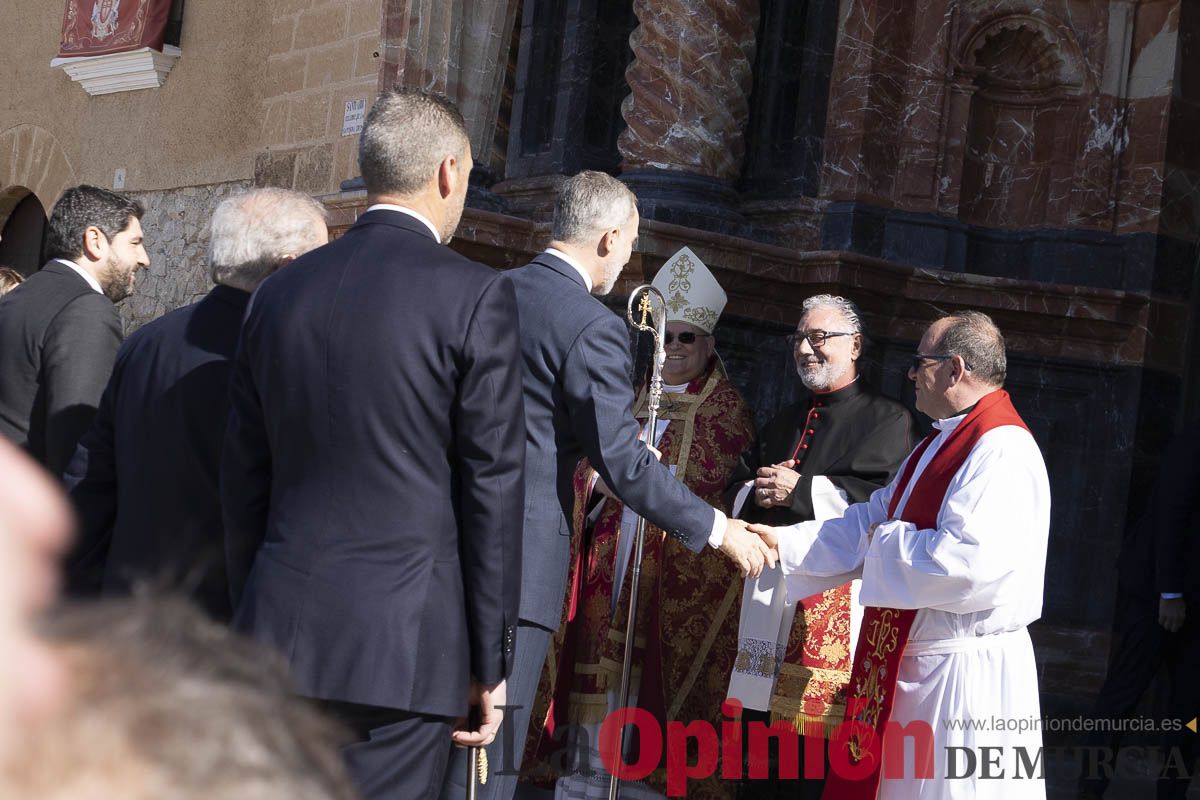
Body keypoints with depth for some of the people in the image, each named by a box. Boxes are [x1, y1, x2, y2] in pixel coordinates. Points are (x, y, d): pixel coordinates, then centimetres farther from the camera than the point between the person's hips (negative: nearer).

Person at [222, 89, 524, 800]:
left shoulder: (281, 292, 10)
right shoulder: (476, 296, -5)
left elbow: (244, 483, 14)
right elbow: (492, 491, -6)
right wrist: (491, 662, 0)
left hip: (278, 633, 5)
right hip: (404, 643, -5)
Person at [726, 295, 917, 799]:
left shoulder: (888, 420, 1)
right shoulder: (785, 422, 23)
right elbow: (738, 488, 22)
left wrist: (803, 490, -14)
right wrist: (759, 492, -2)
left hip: (837, 598, -6)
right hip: (769, 585, 7)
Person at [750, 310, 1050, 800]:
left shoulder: (1003, 451, -19)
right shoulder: (941, 444, 15)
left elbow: (968, 564, -29)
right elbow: (871, 522, 16)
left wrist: (889, 542, -13)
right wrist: (784, 542, 8)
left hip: (965, 675, -10)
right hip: (910, 665, 10)